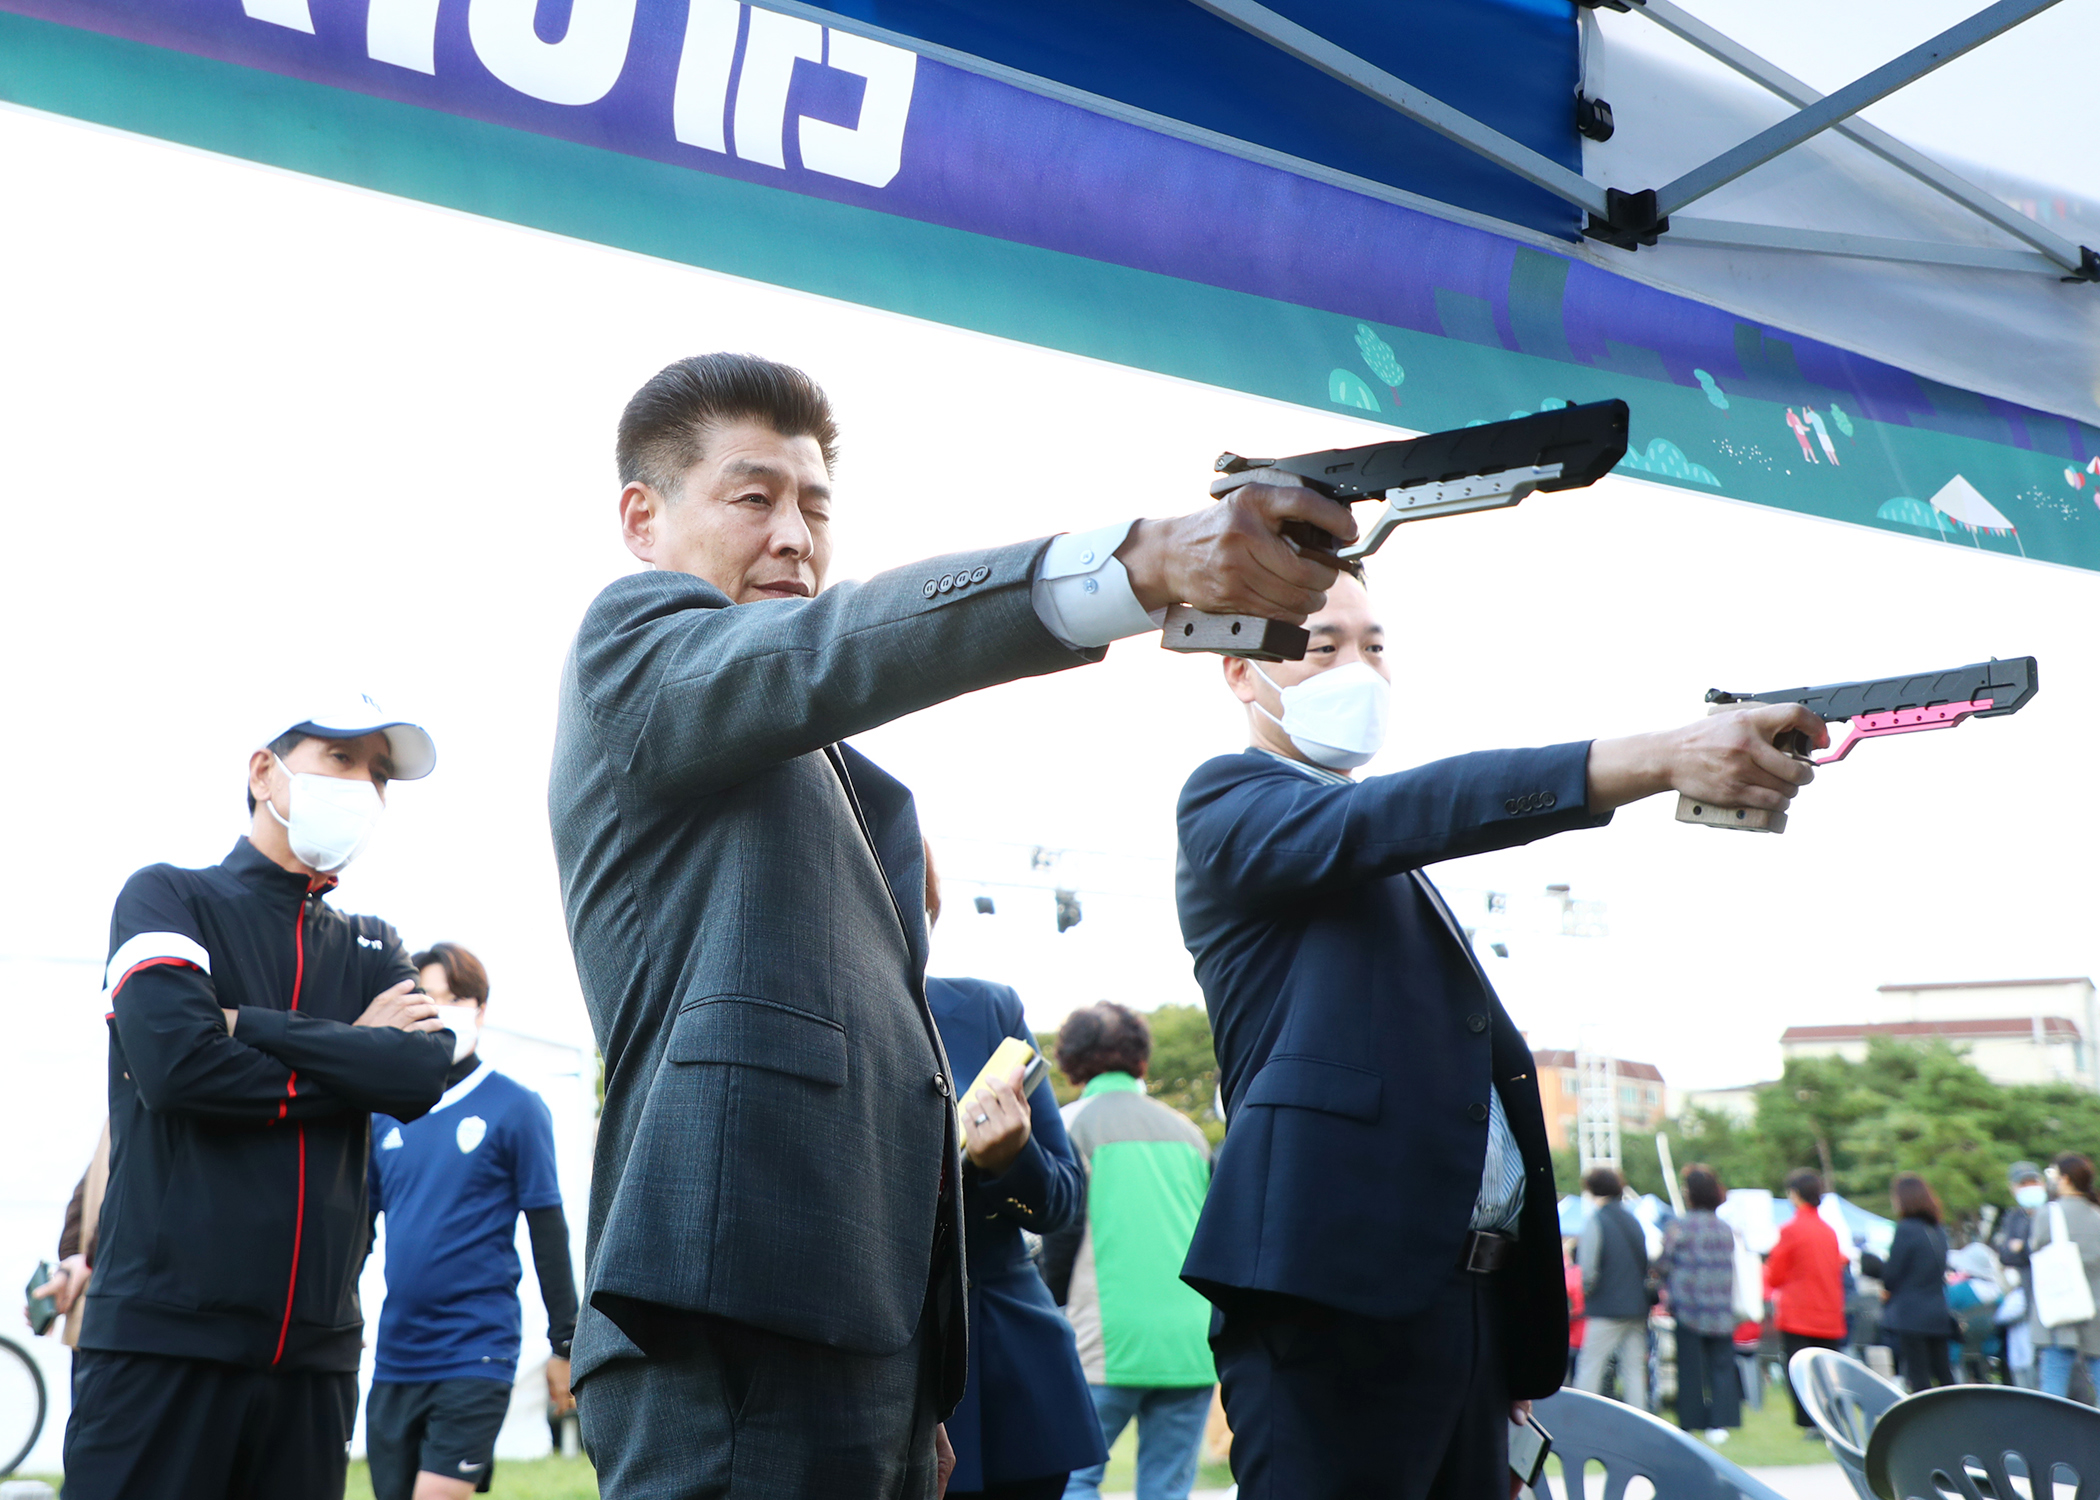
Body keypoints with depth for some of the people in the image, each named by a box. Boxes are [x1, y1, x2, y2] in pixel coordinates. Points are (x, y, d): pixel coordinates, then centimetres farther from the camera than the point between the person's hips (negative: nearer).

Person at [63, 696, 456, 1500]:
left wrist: (249, 1025, -7)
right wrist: (355, 1058, -3)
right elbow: (175, 1062, -13)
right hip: (163, 1336, -4)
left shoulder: (373, 950, 18)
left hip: (316, 1347, 4)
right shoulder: (168, 897, 5)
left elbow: (427, 1072, -3)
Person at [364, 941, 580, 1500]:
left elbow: (548, 1230, -1)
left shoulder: (516, 1107, -4)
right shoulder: (385, 1111, 8)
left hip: (475, 1351, -5)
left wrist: (565, 1344, -1)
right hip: (394, 1355, 5)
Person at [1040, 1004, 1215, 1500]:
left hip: (1110, 1343, -4)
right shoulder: (1185, 1129, 16)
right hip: (1193, 1342, 4)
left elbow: (1061, 1235, -3)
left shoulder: (1072, 1124, 2)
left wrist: (1060, 1310, 10)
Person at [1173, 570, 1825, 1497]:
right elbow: (1394, 815, -19)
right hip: (1339, 1289, -8)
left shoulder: (1386, 862, 27)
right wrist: (1662, 760, -30)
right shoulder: (1227, 802, 1)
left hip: (1462, 1294, 9)